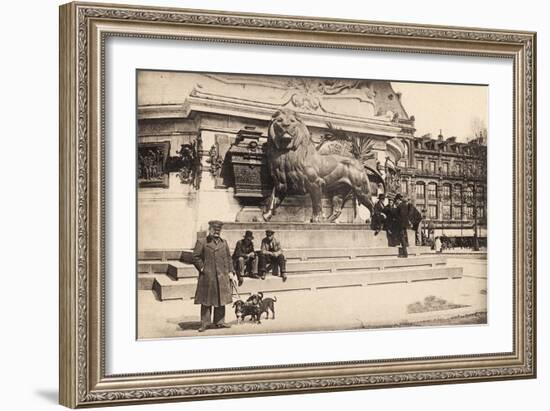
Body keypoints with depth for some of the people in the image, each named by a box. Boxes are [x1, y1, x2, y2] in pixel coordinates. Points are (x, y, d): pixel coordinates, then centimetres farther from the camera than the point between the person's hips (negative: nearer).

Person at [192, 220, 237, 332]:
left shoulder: (224, 243, 14)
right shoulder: (201, 242, 0)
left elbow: (228, 258, 15)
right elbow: (195, 257, -2)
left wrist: (230, 272, 8)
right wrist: (202, 268, -9)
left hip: (222, 277, 4)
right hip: (207, 277, -4)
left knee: (221, 300, 7)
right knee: (206, 301, 0)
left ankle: (220, 322, 16)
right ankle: (205, 323, 7)